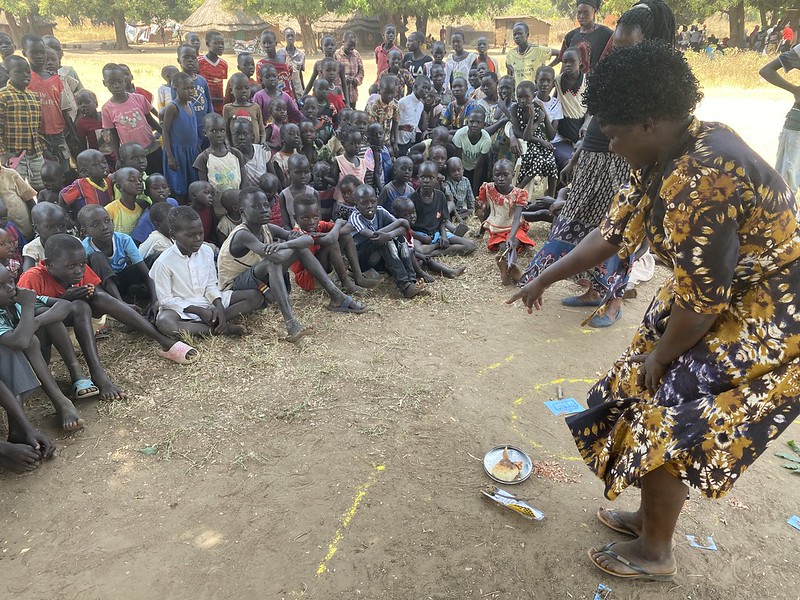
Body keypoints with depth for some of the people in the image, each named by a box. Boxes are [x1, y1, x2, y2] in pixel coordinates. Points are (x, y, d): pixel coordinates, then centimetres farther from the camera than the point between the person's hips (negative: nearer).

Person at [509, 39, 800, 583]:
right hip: (722, 298, 9)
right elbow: (616, 231, 8)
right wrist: (545, 279, 13)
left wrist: (659, 355, -9)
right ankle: (652, 515, 37)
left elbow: (701, 301, -27)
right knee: (647, 400, 15)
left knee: (664, 421, -1)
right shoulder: (668, 154, -2)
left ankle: (655, 553, 24)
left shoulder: (703, 181, -33)